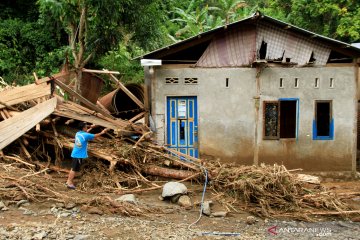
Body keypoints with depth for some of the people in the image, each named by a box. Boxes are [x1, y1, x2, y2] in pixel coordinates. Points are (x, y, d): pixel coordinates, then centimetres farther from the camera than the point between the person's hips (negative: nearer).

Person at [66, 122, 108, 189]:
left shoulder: (78, 133, 5)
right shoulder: (85, 135, -17)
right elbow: (95, 136, -3)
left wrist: (91, 128, 37)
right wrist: (102, 132, 13)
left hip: (75, 154, 8)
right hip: (79, 155, -8)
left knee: (73, 168, 17)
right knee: (74, 169, -2)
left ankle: (68, 181, 25)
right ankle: (70, 183, 3)